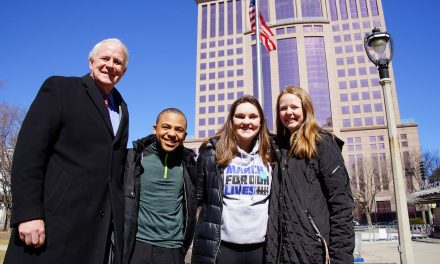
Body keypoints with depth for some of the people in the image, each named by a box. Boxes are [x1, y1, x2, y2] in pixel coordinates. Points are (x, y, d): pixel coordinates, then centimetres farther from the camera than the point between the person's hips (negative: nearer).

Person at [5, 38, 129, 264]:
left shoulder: (122, 108, 17)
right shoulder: (59, 88, 0)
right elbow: (28, 152, -9)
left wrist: (119, 216, 12)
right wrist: (28, 214, -16)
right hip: (58, 221, -5)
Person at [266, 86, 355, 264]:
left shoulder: (322, 143, -3)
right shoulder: (278, 148, 12)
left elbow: (341, 200, -11)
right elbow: (275, 206, 12)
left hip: (316, 249, -5)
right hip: (282, 249, 5)